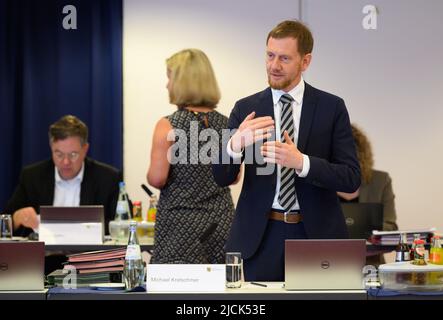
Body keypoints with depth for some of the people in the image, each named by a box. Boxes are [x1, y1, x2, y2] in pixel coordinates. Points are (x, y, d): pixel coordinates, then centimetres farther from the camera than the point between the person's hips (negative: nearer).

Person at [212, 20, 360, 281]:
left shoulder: (332, 107, 0)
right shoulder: (246, 109, 3)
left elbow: (352, 178, -6)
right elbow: (222, 177, -2)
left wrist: (301, 162, -22)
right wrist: (235, 145, -24)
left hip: (315, 234, 0)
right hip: (259, 237, 1)